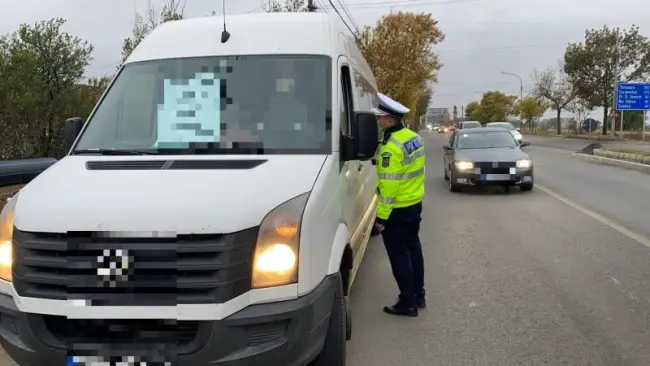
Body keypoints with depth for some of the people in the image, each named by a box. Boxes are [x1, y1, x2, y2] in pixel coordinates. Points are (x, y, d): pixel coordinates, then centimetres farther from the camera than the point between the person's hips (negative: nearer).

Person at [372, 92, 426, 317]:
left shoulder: (392, 147, -24)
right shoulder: (414, 137, 6)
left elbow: (389, 185, -25)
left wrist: (381, 216, -21)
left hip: (398, 210, -9)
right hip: (415, 204, 9)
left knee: (399, 255, 2)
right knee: (413, 248, 20)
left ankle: (408, 303, 9)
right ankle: (418, 296, 30)